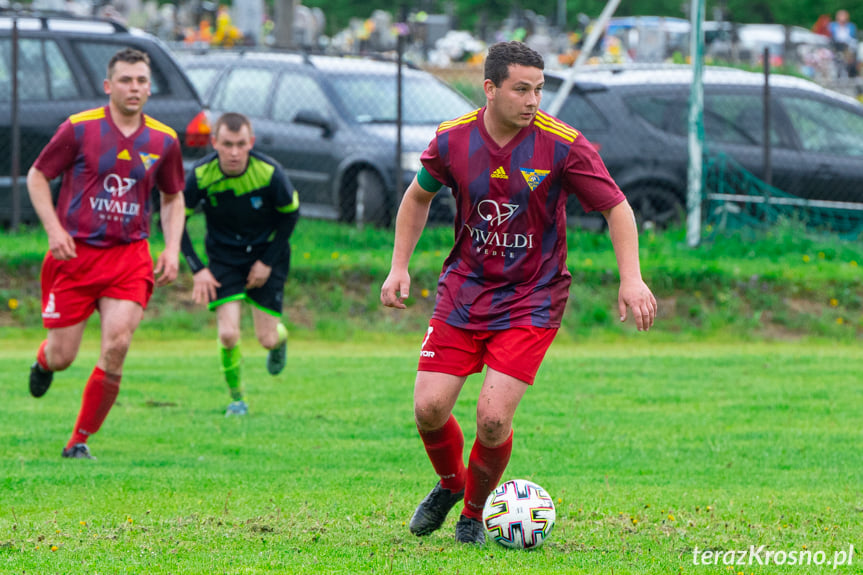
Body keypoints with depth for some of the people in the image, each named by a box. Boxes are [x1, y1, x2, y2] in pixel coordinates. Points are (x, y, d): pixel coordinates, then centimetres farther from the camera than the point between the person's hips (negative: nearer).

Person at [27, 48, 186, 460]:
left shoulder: (163, 141, 4)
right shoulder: (78, 129, -6)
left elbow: (173, 198, 18)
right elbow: (37, 177, 3)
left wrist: (172, 249, 4)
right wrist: (54, 229, -10)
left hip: (129, 256, 2)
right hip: (74, 254, -2)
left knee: (117, 345, -17)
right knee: (63, 356, 1)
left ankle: (79, 441, -1)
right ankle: (43, 361, 42)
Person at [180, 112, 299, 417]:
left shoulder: (270, 173, -24)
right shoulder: (201, 175, -22)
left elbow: (290, 214, -6)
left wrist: (267, 262, -9)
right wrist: (197, 269, -14)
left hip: (266, 253, 0)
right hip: (223, 257, 0)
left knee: (267, 339, -2)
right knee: (228, 333, -15)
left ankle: (280, 338, 38)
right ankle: (236, 397, 12)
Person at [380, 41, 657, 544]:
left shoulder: (563, 145, -15)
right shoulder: (452, 141, -6)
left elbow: (616, 207, -7)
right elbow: (418, 197, 13)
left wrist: (631, 279, -18)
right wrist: (399, 267, 7)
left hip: (532, 299, -3)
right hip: (464, 290, 3)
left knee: (493, 417, -15)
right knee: (429, 408, -5)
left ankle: (475, 512, 15)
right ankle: (450, 484, 29)